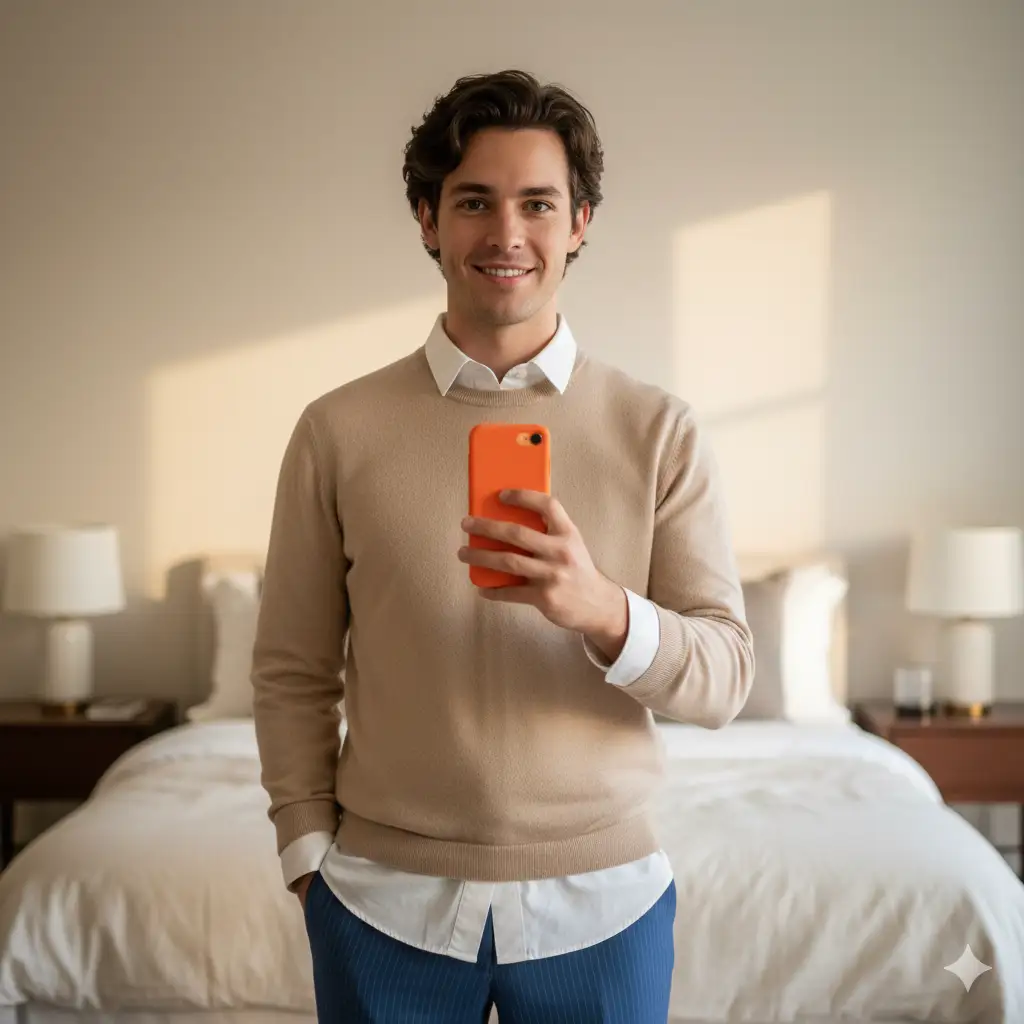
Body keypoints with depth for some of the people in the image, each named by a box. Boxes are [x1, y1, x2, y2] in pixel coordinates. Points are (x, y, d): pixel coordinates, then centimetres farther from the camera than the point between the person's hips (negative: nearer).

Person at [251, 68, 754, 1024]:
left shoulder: (659, 431, -3)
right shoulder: (337, 431, -2)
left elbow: (723, 678, -6)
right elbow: (292, 674, 3)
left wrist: (601, 610, -23)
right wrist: (310, 859, -3)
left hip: (602, 899, 1)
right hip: (385, 900, 0)